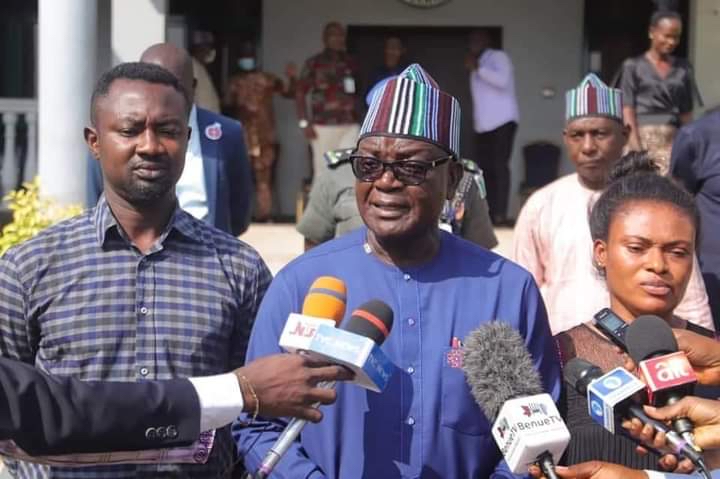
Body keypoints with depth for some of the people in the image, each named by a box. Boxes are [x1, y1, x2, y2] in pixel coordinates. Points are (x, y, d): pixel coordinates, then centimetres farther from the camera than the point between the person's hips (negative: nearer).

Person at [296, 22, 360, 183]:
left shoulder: (351, 63, 13)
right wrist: (304, 122, -6)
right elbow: (300, 93, 1)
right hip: (323, 126, -3)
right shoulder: (314, 63, 2)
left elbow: (358, 92, 15)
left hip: (350, 127, 3)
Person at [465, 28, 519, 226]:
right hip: (483, 125, 8)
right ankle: (488, 213, 7)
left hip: (502, 121, -8)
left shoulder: (499, 57, -2)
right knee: (484, 168, 4)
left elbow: (502, 80, -21)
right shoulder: (477, 63, 21)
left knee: (500, 166, -13)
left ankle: (500, 214, -16)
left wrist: (477, 68, -18)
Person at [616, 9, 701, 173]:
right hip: (643, 137, -3)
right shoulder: (633, 66, 3)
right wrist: (636, 147, -12)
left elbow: (686, 112, 13)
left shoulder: (683, 68, 12)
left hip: (673, 140, 3)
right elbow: (627, 109, -3)